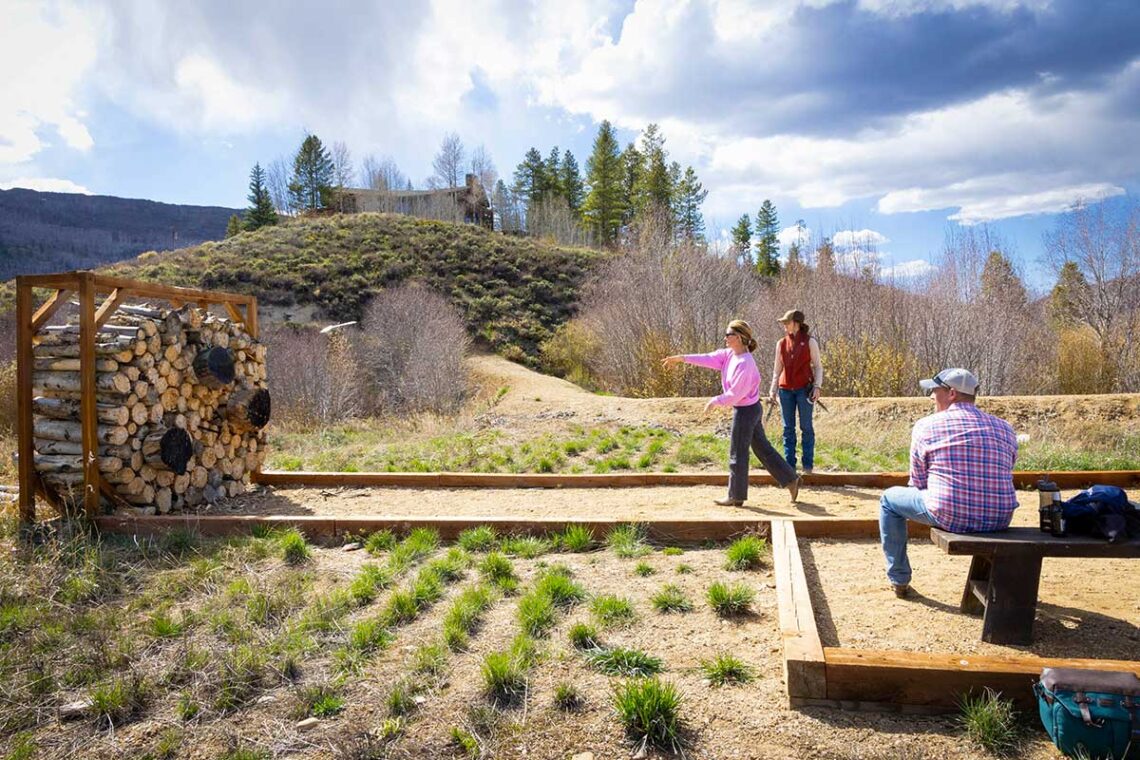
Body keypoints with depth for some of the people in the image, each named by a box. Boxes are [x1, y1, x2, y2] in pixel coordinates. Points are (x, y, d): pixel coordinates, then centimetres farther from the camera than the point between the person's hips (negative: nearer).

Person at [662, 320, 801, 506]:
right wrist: (681, 358, -3)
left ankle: (736, 497, 19)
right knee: (763, 449, 18)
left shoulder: (744, 364, -25)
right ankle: (790, 480, 25)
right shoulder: (730, 354, 2)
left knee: (737, 454, 5)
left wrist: (715, 401, -11)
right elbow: (708, 359, 2)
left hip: (745, 411, -9)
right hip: (750, 409, 9)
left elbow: (735, 394, -24)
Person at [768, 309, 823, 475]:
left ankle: (808, 465, 10)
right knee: (788, 428, 6)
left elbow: (817, 366, 1)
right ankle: (789, 465, 12)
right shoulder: (781, 343, 8)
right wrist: (772, 390, 9)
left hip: (804, 388, -3)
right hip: (786, 390, 3)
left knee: (806, 427, 2)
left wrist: (817, 386, -10)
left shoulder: (810, 342, -1)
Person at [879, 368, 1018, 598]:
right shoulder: (1005, 428, 9)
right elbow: (1003, 476, 18)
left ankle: (899, 579, 25)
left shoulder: (926, 426, -2)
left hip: (950, 517, -5)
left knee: (889, 499, 21)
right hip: (1000, 520, 5)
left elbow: (918, 483, 2)